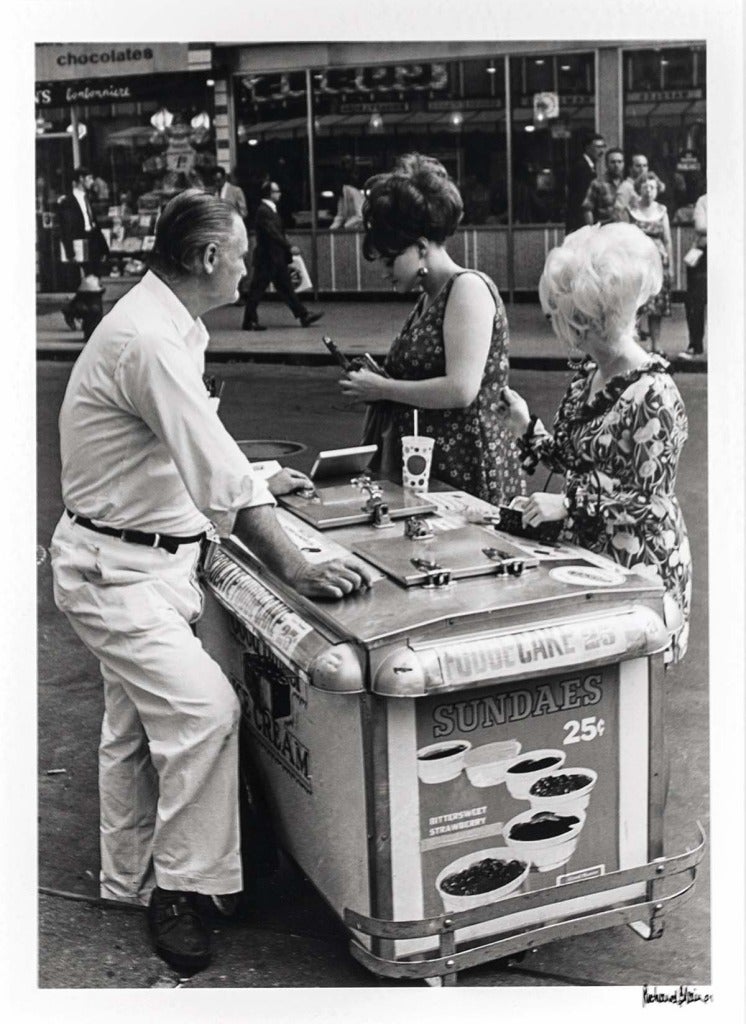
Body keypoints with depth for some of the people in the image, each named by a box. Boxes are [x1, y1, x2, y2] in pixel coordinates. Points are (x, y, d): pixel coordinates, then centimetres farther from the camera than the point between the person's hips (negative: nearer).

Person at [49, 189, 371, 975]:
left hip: (147, 560, 10)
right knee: (204, 708, -18)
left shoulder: (165, 325, 7)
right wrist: (293, 569, -31)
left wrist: (254, 483, 27)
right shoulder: (148, 341, -25)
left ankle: (130, 882, 32)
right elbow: (217, 476, -32)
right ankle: (181, 888, -2)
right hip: (115, 569, -10)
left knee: (137, 723, 17)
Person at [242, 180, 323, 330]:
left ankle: (304, 315, 13)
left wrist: (287, 250, 13)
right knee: (257, 290, -2)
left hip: (277, 258, 10)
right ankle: (249, 322, 4)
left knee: (286, 288, 11)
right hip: (267, 258, -10)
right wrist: (289, 247, -26)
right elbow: (273, 233, -24)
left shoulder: (271, 210, 14)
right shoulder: (263, 211, -16)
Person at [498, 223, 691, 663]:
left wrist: (568, 505, -23)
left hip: (638, 566, -7)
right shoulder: (589, 375, 5)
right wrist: (527, 426, 2)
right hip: (585, 550, 8)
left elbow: (651, 503, -18)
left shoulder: (653, 397, -20)